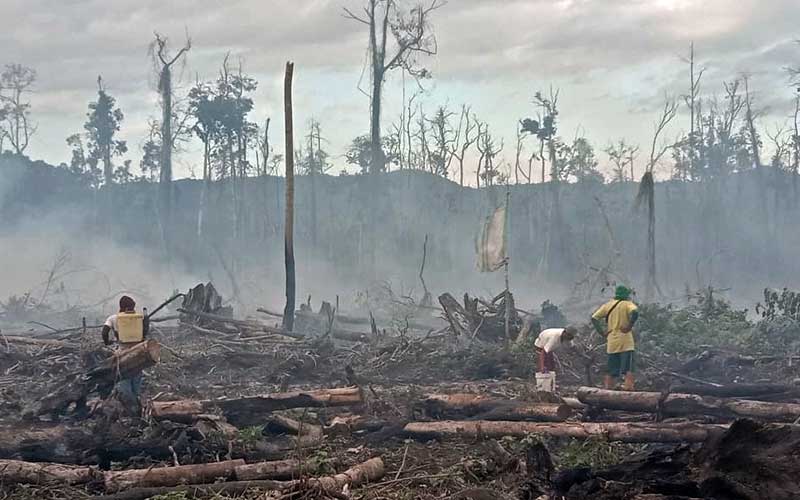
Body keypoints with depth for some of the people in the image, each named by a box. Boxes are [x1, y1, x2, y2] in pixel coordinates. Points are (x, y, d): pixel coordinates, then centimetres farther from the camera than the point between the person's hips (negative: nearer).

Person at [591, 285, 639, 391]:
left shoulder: (608, 305, 11)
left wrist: (601, 331, 7)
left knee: (612, 370, 12)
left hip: (611, 342, 5)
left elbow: (594, 318, 8)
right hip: (626, 342, -5)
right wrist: (630, 326, -16)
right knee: (628, 369, -7)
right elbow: (635, 312, -24)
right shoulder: (627, 304, -2)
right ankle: (628, 387, -19)